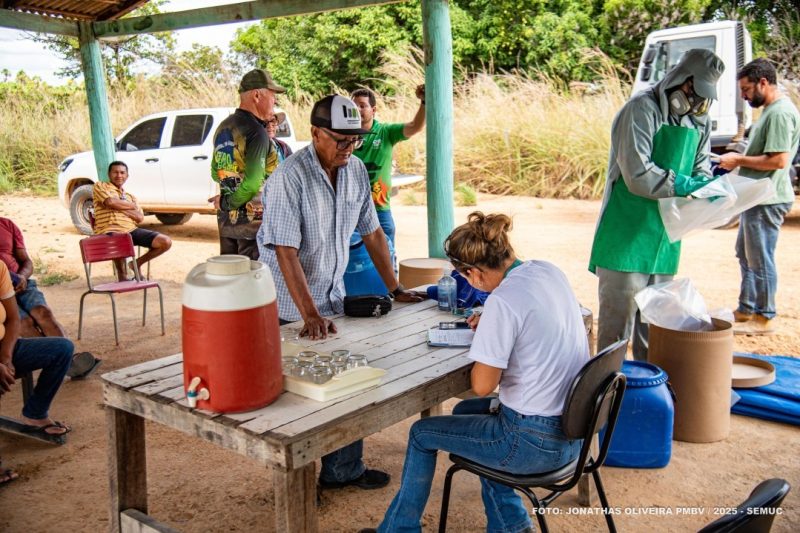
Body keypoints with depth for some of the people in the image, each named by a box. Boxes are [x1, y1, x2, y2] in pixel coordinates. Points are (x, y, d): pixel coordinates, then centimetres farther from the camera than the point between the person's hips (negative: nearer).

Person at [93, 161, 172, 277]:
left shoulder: (131, 196, 28)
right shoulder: (100, 186, 15)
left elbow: (140, 217, 9)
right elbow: (111, 202, -7)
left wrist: (118, 205, -1)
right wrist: (131, 205, 8)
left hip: (131, 229, 5)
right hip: (110, 231, -5)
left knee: (166, 242, -13)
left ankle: (137, 263, 11)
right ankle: (122, 272, -6)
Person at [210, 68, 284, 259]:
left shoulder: (223, 127, 9)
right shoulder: (257, 132, -18)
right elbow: (253, 183, -25)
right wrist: (229, 203, -11)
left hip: (225, 217, 8)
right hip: (252, 218, -8)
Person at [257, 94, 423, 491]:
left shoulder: (356, 171, 1)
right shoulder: (290, 178, -21)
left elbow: (372, 232, 10)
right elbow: (286, 253, -26)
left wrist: (395, 289, 7)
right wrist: (310, 315, -32)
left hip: (334, 298, 6)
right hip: (291, 309, -6)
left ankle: (344, 469, 25)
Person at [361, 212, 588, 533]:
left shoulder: (503, 301, -26)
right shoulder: (548, 271, 0)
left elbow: (482, 385, -21)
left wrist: (483, 349, -3)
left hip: (536, 441, -9)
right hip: (572, 426, 9)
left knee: (422, 434, 9)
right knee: (465, 412, 29)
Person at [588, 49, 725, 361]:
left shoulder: (700, 120, 12)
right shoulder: (642, 109, -12)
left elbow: (701, 169, 16)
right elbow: (637, 174, -21)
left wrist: (706, 186, -6)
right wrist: (684, 185, -22)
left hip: (665, 235, 8)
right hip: (628, 234, -7)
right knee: (618, 322, -4)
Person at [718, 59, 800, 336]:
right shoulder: (770, 110, 15)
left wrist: (739, 160, -15)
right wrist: (737, 160, 10)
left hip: (768, 199, -11)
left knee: (760, 259, -2)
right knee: (745, 255, 19)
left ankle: (763, 319, 9)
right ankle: (746, 310, 30)